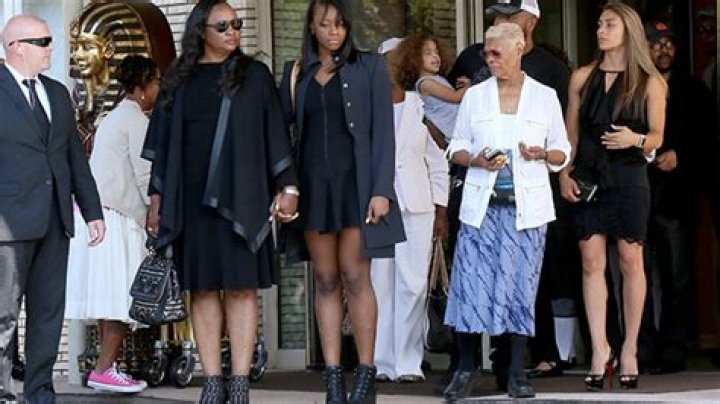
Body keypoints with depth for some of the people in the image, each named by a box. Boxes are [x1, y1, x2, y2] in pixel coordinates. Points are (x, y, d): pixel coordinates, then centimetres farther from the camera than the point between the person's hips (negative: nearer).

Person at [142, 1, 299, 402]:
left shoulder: (254, 75, 6)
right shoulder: (179, 81, 11)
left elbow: (275, 132, 3)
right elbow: (163, 142, 14)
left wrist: (286, 187, -4)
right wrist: (157, 197, 10)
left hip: (239, 197, -2)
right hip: (191, 198, 2)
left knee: (241, 287, -5)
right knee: (203, 289, 1)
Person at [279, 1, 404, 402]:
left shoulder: (370, 67, 3)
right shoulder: (297, 73, 12)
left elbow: (383, 131, -2)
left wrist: (381, 190, -9)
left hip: (355, 183, -3)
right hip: (314, 184, 3)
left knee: (354, 277, -7)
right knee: (326, 281, 3)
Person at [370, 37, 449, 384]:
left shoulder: (421, 106, 10)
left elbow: (437, 161, 11)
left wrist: (441, 211, 6)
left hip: (416, 206, 1)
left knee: (413, 284, -4)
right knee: (378, 282, -2)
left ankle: (408, 363, -2)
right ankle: (381, 363, 3)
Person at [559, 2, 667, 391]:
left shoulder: (649, 82, 2)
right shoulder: (582, 77, 10)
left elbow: (657, 137, 4)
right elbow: (570, 132, 12)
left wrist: (635, 139, -17)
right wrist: (564, 173, 1)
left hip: (628, 176, -2)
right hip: (588, 179, 2)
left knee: (630, 260, 0)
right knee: (592, 263, -3)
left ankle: (629, 350, 8)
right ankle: (599, 351, -2)